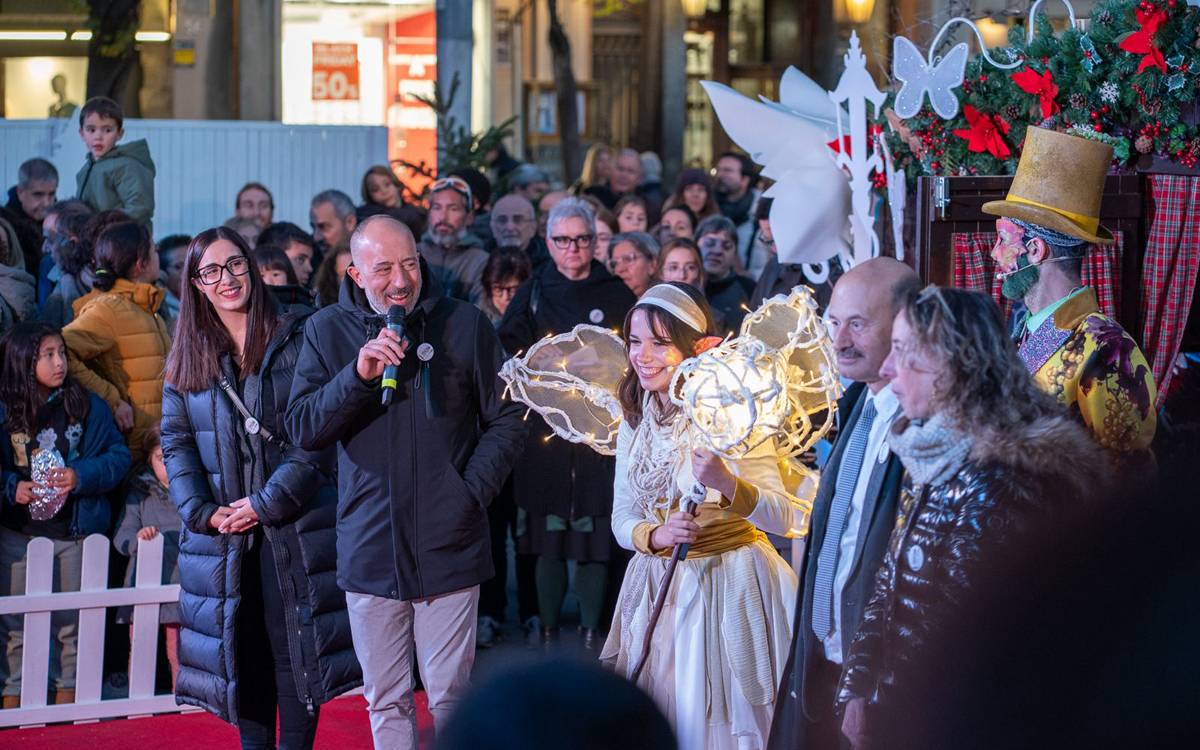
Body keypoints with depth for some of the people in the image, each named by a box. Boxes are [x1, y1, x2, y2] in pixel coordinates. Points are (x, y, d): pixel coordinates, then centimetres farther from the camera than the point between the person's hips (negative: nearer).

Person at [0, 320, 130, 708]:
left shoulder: (88, 406, 0)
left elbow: (118, 455, -1)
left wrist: (82, 476, -16)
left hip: (74, 533, 1)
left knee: (71, 622, 9)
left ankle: (67, 692, 21)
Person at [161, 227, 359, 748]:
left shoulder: (296, 339, -1)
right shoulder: (188, 358, 11)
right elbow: (176, 442, 8)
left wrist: (267, 503, -14)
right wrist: (202, 511, -7)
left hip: (295, 525, -3)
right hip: (221, 533, 3)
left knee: (293, 646, -3)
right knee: (242, 651, 7)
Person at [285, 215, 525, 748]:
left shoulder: (466, 325, 0)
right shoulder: (328, 330, 4)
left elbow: (506, 420, 6)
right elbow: (302, 430, -3)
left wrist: (472, 492, -5)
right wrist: (358, 376, -17)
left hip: (449, 545, -2)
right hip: (369, 550, 2)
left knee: (451, 698, -1)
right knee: (385, 703, 9)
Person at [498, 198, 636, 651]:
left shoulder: (617, 294, 9)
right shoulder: (533, 294, 9)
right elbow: (507, 351, 0)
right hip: (546, 428, 0)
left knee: (594, 536, -1)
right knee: (548, 533, 1)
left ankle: (592, 632, 8)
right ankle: (547, 630, 10)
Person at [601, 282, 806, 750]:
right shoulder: (635, 423, 5)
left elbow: (784, 518, -18)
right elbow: (621, 522, 6)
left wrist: (727, 483, -36)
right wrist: (657, 535, -16)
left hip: (731, 585, -5)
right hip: (659, 589, 5)